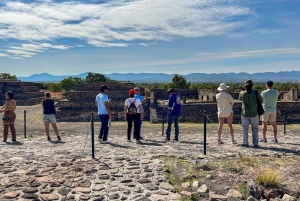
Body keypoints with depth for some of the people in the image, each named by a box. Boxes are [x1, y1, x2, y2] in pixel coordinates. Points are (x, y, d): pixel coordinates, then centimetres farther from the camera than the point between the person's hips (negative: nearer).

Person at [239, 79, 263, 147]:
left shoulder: (242, 93, -10)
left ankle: (245, 143, 11)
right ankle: (255, 143, 11)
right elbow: (261, 100, 3)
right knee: (255, 128, 12)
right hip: (254, 114, 0)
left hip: (245, 114, 0)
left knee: (245, 128, 10)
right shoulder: (256, 93, -12)